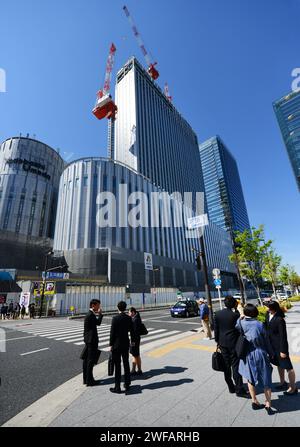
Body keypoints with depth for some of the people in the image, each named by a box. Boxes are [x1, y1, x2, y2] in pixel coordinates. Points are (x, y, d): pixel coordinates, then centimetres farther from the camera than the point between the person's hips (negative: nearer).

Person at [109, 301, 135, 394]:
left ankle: (117, 387, 12)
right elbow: (132, 331, 6)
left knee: (117, 366, 5)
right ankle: (127, 384, 28)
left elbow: (112, 332, -14)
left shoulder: (115, 318, -17)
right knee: (126, 364, 17)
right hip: (126, 344, 5)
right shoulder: (129, 318, -3)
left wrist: (111, 344, -5)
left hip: (117, 344, -4)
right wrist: (132, 341, 19)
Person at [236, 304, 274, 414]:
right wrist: (271, 353, 12)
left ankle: (254, 402, 30)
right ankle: (268, 404, 26)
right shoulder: (259, 324, -16)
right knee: (266, 380, 18)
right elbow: (266, 341, -6)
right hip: (260, 354, -1)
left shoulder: (240, 323, -15)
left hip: (247, 355, 1)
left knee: (250, 379, 20)